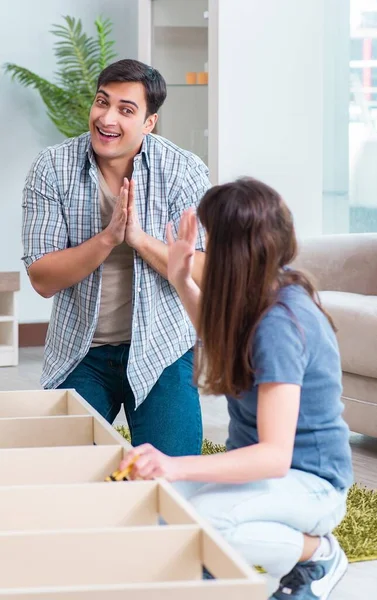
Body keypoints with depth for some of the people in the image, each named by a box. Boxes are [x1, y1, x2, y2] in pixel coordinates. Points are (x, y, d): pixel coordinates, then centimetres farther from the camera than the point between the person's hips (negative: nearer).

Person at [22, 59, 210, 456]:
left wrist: (139, 237, -26)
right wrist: (108, 237, -25)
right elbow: (42, 279, -11)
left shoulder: (184, 171, -9)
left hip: (160, 351, -1)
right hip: (80, 353, 1)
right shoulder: (52, 169, -7)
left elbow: (205, 274, -13)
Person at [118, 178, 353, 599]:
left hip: (307, 483, -9)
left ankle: (316, 552, -8)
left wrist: (177, 467, -43)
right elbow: (220, 338, 27)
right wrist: (181, 281, 13)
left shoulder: (279, 323, -25)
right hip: (262, 466, 9)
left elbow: (276, 454, -32)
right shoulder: (266, 298, 1)